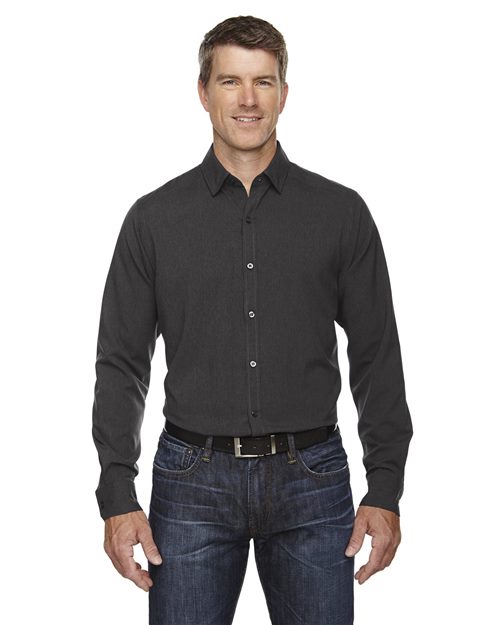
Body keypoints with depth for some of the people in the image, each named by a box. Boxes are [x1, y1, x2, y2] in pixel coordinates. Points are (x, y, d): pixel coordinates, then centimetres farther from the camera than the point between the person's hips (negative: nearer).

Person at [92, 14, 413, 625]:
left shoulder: (342, 212, 3)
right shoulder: (154, 218, 3)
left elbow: (376, 358, 4)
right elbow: (122, 363, 3)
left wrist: (385, 490, -2)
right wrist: (117, 496, -5)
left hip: (312, 481, 1)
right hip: (192, 482, 0)